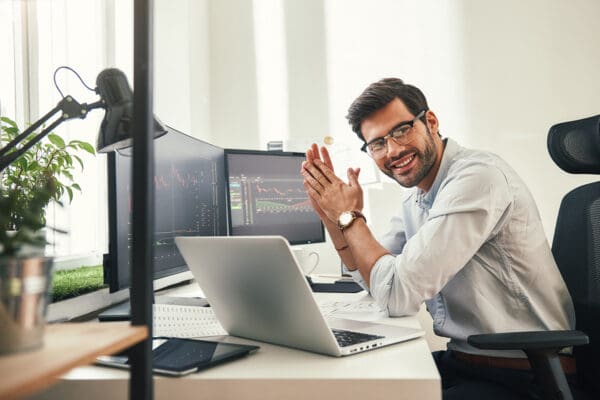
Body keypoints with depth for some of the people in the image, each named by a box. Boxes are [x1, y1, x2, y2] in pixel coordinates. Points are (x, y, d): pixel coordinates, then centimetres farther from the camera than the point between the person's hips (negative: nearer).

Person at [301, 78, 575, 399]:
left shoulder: (476, 177, -23)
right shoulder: (415, 197, 5)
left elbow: (399, 295, -25)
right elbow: (373, 277, 12)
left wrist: (350, 216, -12)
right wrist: (332, 215, -1)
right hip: (460, 360, 8)